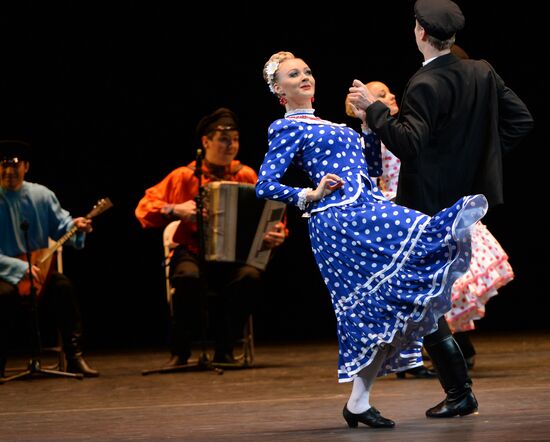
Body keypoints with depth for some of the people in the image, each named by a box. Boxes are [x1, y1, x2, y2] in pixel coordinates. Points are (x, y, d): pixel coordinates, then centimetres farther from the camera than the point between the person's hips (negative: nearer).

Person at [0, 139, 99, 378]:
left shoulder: (41, 195, 5)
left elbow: (61, 226, 7)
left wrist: (76, 227, -17)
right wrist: (22, 268, -23)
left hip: (39, 267, 3)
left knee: (62, 285, -26)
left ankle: (75, 357, -20)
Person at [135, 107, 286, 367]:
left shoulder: (246, 176, 10)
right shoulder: (184, 177, 5)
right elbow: (144, 208, 1)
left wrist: (277, 234, -14)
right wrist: (175, 210, -17)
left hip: (233, 257, 2)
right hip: (192, 254, -2)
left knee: (250, 277, -33)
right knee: (188, 277, -37)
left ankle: (224, 351, -16)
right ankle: (179, 352, -19)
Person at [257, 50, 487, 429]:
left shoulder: (329, 126, 29)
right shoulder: (288, 129, 3)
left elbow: (372, 167, 26)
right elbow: (265, 186, -5)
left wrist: (369, 124, 15)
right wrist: (310, 196, -11)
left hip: (369, 209, 8)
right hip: (339, 217, -8)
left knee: (376, 305, -3)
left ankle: (358, 402, 0)